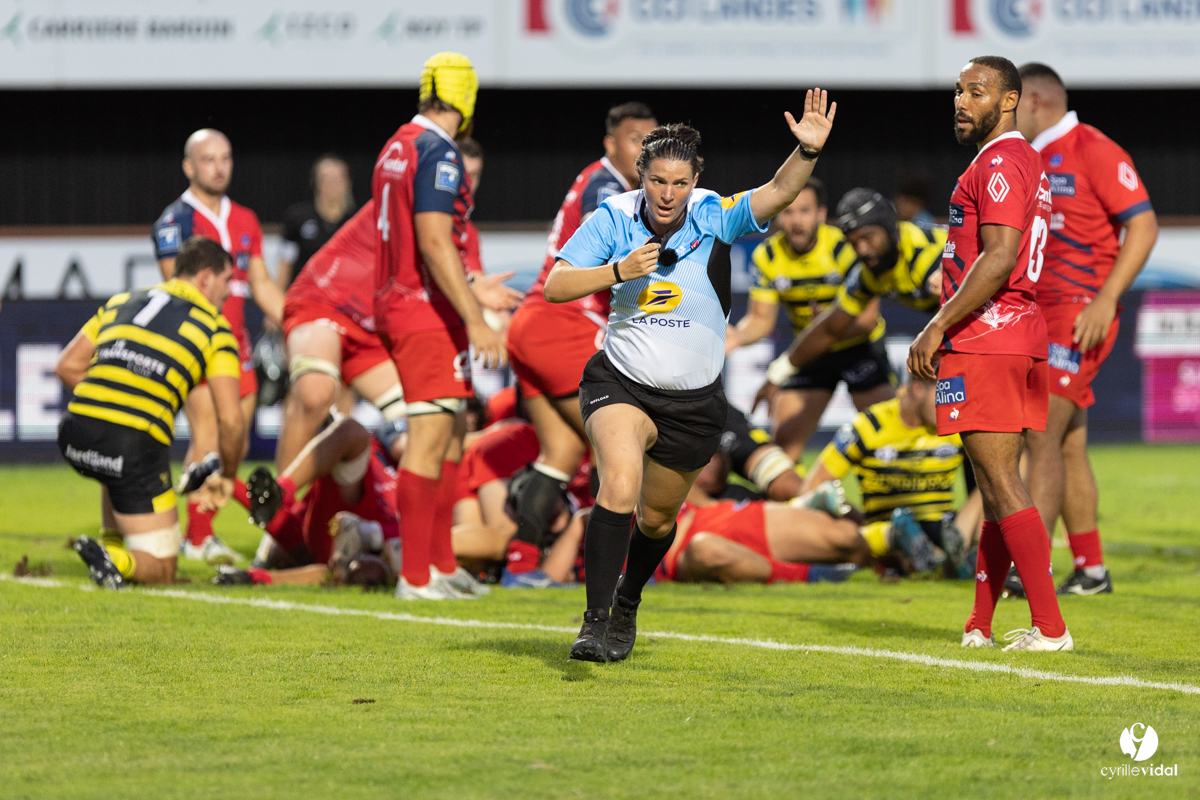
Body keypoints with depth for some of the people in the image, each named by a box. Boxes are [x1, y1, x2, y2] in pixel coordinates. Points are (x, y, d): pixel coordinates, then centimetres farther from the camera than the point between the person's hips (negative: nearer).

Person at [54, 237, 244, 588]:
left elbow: (67, 366, 20)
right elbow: (230, 418, 2)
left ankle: (111, 546, 24)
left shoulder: (121, 302, 22)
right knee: (161, 569, 8)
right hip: (135, 443, -5)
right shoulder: (216, 328, 9)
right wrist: (227, 477, 17)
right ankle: (118, 561, -23)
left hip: (76, 431, 5)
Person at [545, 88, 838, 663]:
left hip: (694, 399, 2)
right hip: (621, 384, -2)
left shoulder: (715, 218, -9)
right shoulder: (613, 219, -8)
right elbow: (554, 287, -8)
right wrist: (619, 271, -23)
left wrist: (808, 151, -44)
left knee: (657, 517, 15)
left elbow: (776, 193, -25)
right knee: (620, 481, -28)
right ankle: (595, 621, -26)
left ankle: (627, 604, 45)